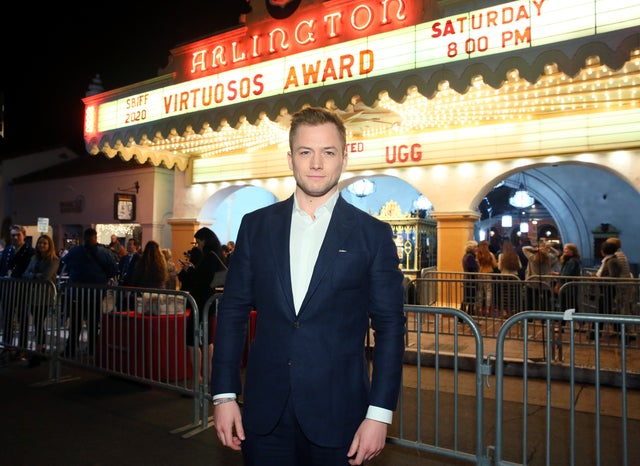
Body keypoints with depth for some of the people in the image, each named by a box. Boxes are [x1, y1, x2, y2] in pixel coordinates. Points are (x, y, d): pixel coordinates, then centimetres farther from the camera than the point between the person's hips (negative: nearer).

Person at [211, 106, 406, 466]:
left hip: (336, 416, -1)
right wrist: (224, 394, 1)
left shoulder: (373, 234, -4)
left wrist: (380, 414, -8)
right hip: (264, 413, 2)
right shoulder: (256, 225, 3)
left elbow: (390, 326, -4)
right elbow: (233, 311, 5)